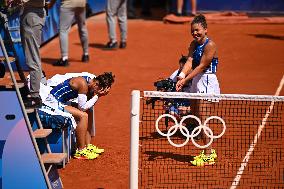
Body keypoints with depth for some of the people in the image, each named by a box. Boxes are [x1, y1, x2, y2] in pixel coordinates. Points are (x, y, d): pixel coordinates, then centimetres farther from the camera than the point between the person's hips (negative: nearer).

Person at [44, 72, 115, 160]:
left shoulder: (88, 81, 5)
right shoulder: (83, 83, -22)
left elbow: (88, 105, 6)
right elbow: (82, 107, -21)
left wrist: (96, 95, -9)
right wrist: (97, 96, -17)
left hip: (61, 102, 10)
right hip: (53, 102, -10)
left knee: (88, 113, 12)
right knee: (83, 115, -21)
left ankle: (87, 146, 13)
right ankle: (80, 151, -13)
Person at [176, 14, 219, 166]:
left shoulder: (210, 45, -14)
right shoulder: (194, 44, 9)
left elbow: (201, 66, -19)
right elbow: (189, 61, -4)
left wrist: (186, 79, -25)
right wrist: (182, 76, -22)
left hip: (208, 83, -9)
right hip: (196, 83, 9)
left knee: (202, 118, -11)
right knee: (197, 118, 12)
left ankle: (208, 155, -6)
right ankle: (208, 151, 23)